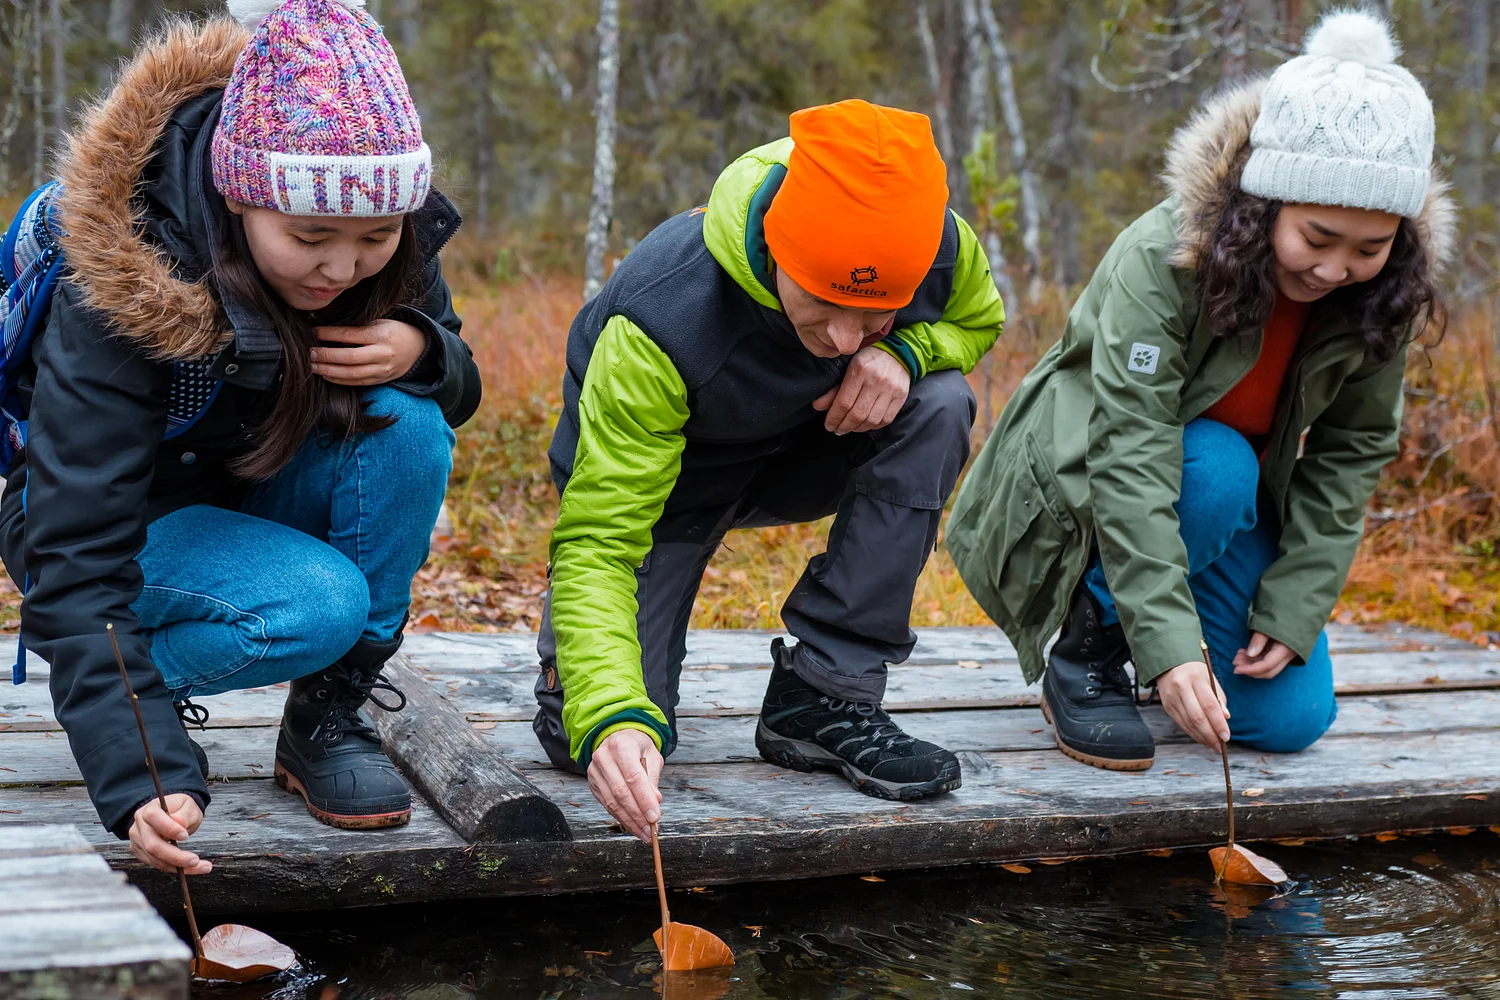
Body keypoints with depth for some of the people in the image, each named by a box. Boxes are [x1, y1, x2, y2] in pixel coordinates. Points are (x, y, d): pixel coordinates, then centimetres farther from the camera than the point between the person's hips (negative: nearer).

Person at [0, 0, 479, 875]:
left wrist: (422, 353, -27)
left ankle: (330, 714, -11)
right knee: (316, 606, -33)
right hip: (130, 518, -5)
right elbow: (77, 556, -35)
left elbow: (460, 391, -1)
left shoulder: (389, 247, -18)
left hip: (265, 492, 5)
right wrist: (140, 777, -45)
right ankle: (141, 688, -2)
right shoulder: (122, 292, -33)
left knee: (408, 423, -26)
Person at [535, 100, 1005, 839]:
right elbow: (597, 543, -40)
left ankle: (821, 697, -17)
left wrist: (905, 349, -28)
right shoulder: (663, 319, -40)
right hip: (659, 473, -3)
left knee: (939, 405, -28)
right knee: (587, 733, -19)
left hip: (809, 449, 4)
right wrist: (612, 717, -56)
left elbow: (977, 319, -2)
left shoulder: (936, 245, -28)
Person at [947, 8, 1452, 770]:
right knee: (1216, 468, -38)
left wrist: (1293, 610, -15)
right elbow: (1131, 458, -37)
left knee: (1291, 718, -9)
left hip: (1242, 504, 5)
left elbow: (1351, 453, -6)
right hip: (1083, 472, -5)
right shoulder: (1161, 258, -32)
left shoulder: (1380, 292, -16)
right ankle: (1087, 648, -15)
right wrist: (1170, 644, -45)